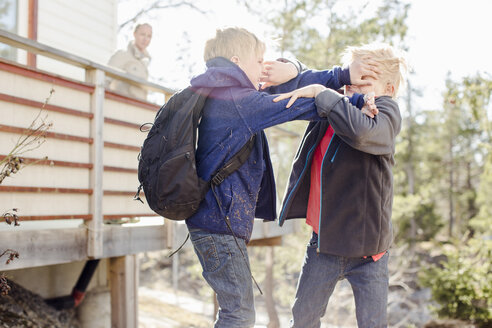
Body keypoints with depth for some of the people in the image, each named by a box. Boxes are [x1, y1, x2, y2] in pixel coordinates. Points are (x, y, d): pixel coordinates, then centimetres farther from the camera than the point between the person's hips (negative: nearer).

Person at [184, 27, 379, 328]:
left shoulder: (224, 97, 14)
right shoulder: (234, 100, -15)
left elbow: (287, 86, 11)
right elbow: (293, 105, -16)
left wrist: (343, 76, 5)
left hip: (212, 219, 10)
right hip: (220, 222, -10)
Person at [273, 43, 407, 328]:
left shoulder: (386, 113, -12)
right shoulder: (336, 107, 5)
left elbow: (360, 130, -35)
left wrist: (319, 92, -27)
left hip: (366, 245, -5)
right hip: (324, 240, 5)